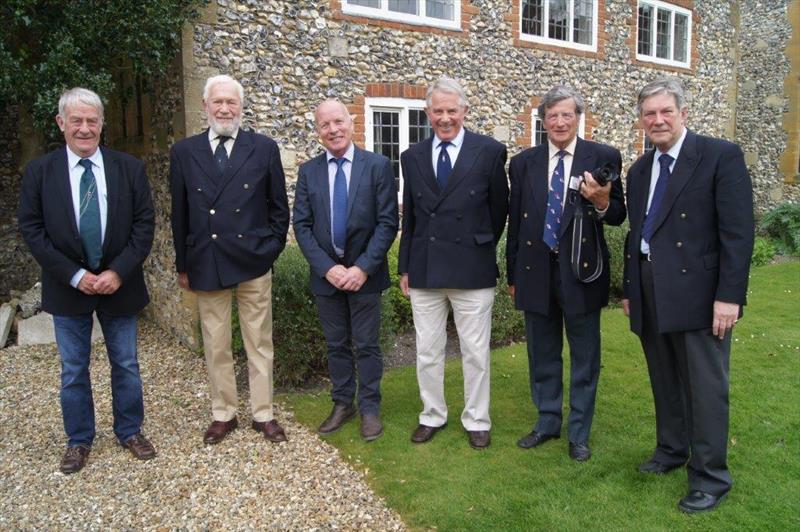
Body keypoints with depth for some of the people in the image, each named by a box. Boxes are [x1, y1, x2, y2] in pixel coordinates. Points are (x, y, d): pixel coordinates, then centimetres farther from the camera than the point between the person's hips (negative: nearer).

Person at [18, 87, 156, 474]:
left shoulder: (129, 168, -3)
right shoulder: (39, 172, -3)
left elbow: (144, 225, -5)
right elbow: (31, 229, -5)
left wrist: (118, 272, -15)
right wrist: (74, 275, -14)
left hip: (119, 283, 0)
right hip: (68, 287, 0)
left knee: (126, 365, 12)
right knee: (73, 369, 12)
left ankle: (130, 431, 31)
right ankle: (78, 440, 31)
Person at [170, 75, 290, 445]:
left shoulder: (264, 148, 2)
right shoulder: (184, 152, 5)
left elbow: (279, 207, 6)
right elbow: (179, 213, 8)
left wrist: (270, 249, 0)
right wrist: (183, 264, 7)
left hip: (253, 261, -1)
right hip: (205, 263, 1)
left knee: (259, 343, 8)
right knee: (215, 345, 10)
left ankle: (263, 414, 22)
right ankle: (223, 414, 26)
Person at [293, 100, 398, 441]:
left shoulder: (378, 166, -5)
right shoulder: (308, 172, 3)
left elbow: (387, 223, -9)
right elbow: (302, 226, 0)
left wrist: (362, 268, -16)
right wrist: (328, 268, -12)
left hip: (364, 273, -2)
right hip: (325, 273, 3)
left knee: (367, 345, 7)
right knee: (336, 345, 14)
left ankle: (370, 408, 22)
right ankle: (342, 404, 29)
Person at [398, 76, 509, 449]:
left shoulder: (490, 151, -3)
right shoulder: (412, 157, 7)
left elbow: (500, 209, 5)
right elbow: (409, 217, 11)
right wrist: (405, 267, 10)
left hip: (472, 271, -3)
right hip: (424, 271, 3)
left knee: (475, 353, 8)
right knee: (427, 353, 12)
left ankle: (477, 421, 26)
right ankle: (432, 415, 30)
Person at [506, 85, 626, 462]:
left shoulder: (604, 158, -3)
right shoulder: (523, 163, 4)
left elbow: (618, 217, -1)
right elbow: (515, 222, 7)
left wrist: (602, 204, -24)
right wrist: (512, 274, 9)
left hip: (581, 272, -2)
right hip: (536, 272, 3)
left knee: (584, 359, 10)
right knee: (542, 356, 16)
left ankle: (579, 433, 27)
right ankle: (547, 423, 35)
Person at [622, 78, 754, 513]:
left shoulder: (721, 156, -5)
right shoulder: (639, 170, 13)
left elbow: (738, 231, -11)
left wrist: (729, 295, -16)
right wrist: (629, 289, 15)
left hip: (698, 293, -6)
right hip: (650, 296, 6)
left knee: (705, 388, 3)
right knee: (664, 382, 17)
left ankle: (710, 478, 17)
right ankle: (671, 450, 35)